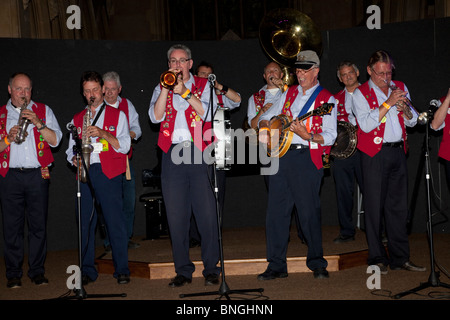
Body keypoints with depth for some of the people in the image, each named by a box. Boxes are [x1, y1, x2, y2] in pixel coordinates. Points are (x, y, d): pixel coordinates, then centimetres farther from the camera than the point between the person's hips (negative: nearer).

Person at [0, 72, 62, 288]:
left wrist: (38, 123, -12)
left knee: (38, 225, 1)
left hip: (37, 175, 0)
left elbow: (55, 140, 1)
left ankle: (37, 271, 11)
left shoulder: (43, 110, 11)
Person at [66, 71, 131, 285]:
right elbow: (71, 149, 20)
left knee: (115, 220, -7)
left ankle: (122, 269, 0)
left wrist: (103, 134, -13)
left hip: (109, 173, -3)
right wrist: (75, 158, -2)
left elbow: (124, 146, 0)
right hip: (85, 173, 3)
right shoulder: (77, 119, 20)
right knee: (85, 222, 1)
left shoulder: (117, 115, 10)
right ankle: (87, 271, 8)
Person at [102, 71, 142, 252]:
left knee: (129, 200, 5)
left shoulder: (127, 105, 12)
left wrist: (129, 134, -10)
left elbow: (136, 128, 11)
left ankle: (126, 238, 16)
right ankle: (110, 242, 3)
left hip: (125, 159, 4)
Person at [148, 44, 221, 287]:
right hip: (172, 155, 2)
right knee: (176, 216, 2)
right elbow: (155, 117, 1)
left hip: (199, 153, -2)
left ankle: (211, 269, 5)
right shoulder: (161, 89, 18)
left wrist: (185, 92, -11)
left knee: (207, 214, -4)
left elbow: (208, 114, -5)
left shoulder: (203, 85, 12)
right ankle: (183, 270, 11)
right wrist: (166, 88, -6)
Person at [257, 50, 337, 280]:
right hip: (280, 156, 5)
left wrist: (308, 136, -20)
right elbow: (266, 117, 24)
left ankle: (317, 263, 12)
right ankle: (277, 265, 10)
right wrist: (265, 128, 2)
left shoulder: (326, 99, 3)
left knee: (309, 212, -4)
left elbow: (330, 136, -5)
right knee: (276, 211, 3)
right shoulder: (289, 94, 18)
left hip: (306, 158, -5)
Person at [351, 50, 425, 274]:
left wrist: (405, 109, -8)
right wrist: (388, 103, -17)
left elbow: (413, 121, 13)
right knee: (375, 206, -1)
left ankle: (400, 257, 14)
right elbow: (366, 125, -15)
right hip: (375, 155, -4)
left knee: (398, 206, 7)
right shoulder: (361, 93, -2)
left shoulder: (400, 88, 13)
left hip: (398, 152, 5)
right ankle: (377, 258, 7)